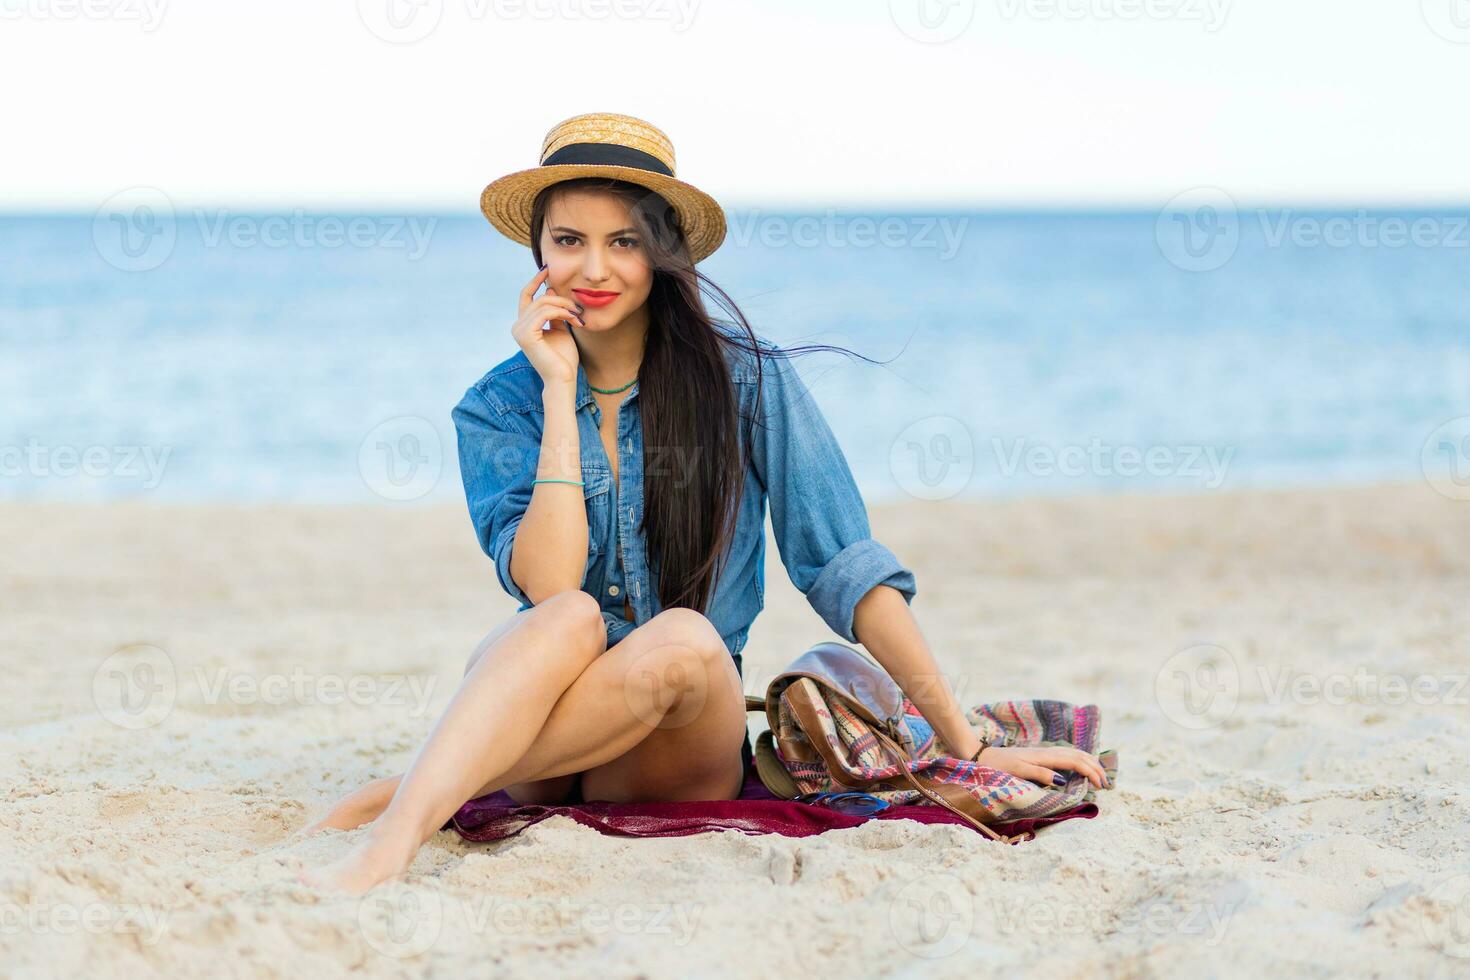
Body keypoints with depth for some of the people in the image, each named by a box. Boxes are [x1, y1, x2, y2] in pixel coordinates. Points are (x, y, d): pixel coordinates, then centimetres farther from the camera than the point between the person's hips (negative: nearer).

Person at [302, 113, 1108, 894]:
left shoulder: (746, 379, 0)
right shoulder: (496, 410, 3)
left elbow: (847, 568, -3)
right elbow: (550, 589, -13)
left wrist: (967, 746, -7)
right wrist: (560, 389, -11)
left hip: (687, 734, 0)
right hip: (532, 725, 0)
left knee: (682, 638, -34)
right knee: (572, 620, -33)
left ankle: (397, 799, -37)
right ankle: (391, 843, -51)